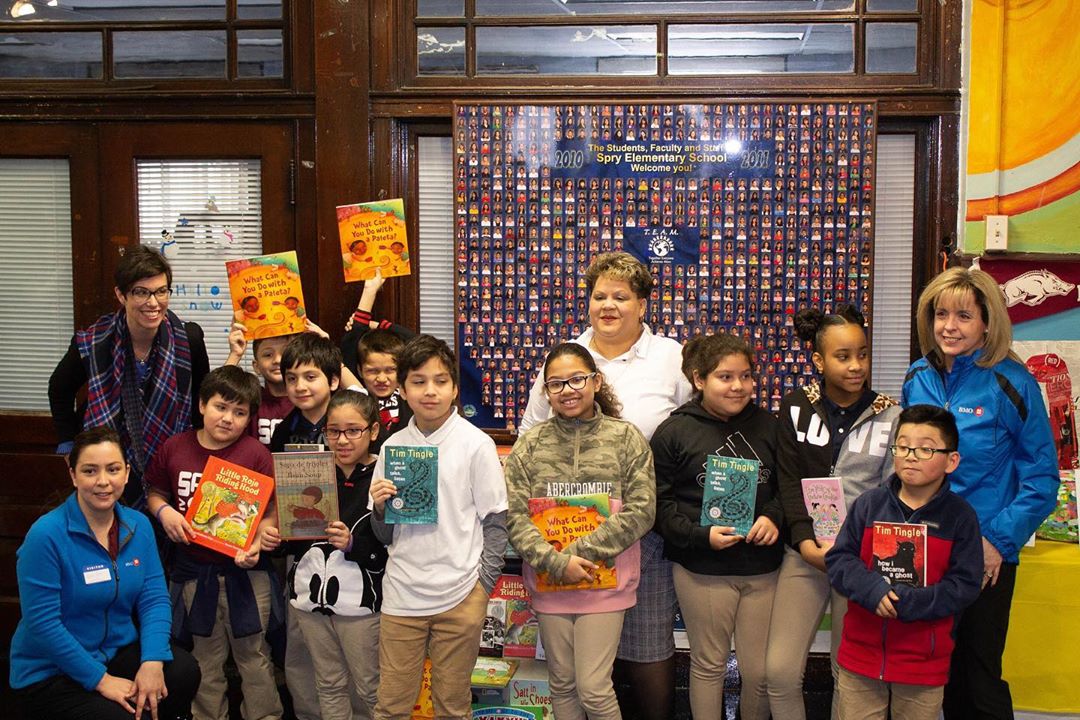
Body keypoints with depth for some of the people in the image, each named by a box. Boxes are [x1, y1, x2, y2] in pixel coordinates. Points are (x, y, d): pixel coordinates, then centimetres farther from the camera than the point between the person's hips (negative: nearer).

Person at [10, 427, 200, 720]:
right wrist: (101, 679, -19)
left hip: (119, 652, 5)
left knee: (184, 671, -21)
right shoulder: (46, 535, -18)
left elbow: (154, 597, -2)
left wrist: (153, 662, -19)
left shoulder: (139, 525, 1)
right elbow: (42, 622, -19)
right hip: (49, 673, -5)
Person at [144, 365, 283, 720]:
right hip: (194, 569, 3)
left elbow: (269, 511, -8)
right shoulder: (175, 448, 0)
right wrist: (163, 511, -8)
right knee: (206, 658, 16)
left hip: (243, 571, -2)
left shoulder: (256, 454, -9)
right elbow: (154, 492, 13)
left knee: (253, 654, 9)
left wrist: (256, 544, -23)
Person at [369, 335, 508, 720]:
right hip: (401, 594, 3)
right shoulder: (393, 447, 5)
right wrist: (380, 507, -9)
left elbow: (495, 522, -2)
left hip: (459, 597, -2)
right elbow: (384, 534, 11)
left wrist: (482, 584, -8)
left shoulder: (475, 444, -5)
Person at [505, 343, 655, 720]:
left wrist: (581, 553, -15)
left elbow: (641, 511, -8)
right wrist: (557, 562, -17)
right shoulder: (530, 444, 2)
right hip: (549, 583, 2)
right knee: (562, 684, 14)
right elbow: (514, 515, -4)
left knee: (593, 689, -4)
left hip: (605, 582, -2)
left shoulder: (625, 437, -2)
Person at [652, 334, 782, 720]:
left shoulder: (766, 426, 8)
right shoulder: (674, 432, -3)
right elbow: (660, 503, -5)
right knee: (709, 663, 11)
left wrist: (773, 516, -6)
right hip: (703, 570, -3)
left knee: (760, 671, 7)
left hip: (762, 566, 3)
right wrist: (701, 535, -17)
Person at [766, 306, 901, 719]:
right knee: (780, 670, -4)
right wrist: (806, 542, -12)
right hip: (806, 551, 1)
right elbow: (788, 480, 1)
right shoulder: (796, 407, 5)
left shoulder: (889, 416, 2)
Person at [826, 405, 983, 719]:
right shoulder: (869, 504, 0)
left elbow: (965, 585, -9)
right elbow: (838, 558, -2)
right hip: (860, 656, 2)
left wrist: (910, 602, -21)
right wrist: (871, 588, -21)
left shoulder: (960, 516, -6)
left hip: (924, 663, -1)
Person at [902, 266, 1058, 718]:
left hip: (986, 554, -4)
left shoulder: (1009, 383, -11)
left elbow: (1041, 477, -9)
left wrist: (1000, 540, -14)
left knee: (981, 672, 5)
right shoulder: (919, 377, 2)